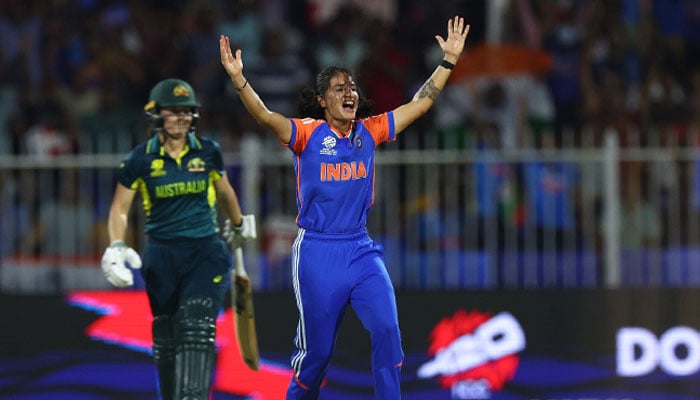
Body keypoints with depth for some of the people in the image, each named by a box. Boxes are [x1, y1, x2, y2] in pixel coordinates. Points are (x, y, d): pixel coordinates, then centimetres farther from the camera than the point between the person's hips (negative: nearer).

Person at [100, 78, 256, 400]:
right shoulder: (140, 159, -3)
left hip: (205, 252, -1)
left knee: (197, 328, -18)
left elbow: (224, 191, 20)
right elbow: (120, 208, 3)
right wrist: (116, 247, -13)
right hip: (162, 254, 1)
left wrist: (240, 225, 37)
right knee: (166, 338, 7)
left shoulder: (208, 152, 1)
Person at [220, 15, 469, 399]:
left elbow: (420, 104, 10)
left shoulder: (369, 131, 7)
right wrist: (238, 78, -36)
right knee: (316, 349, 3)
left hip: (361, 250, 4)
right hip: (317, 254, -4)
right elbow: (266, 117, -21)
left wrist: (449, 60, 5)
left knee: (387, 329, -12)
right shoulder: (308, 134, -5)